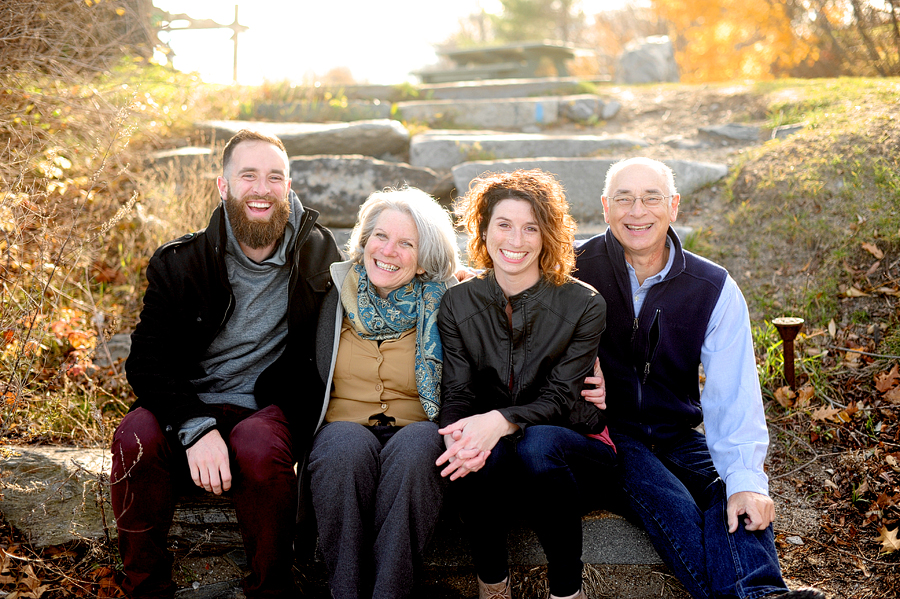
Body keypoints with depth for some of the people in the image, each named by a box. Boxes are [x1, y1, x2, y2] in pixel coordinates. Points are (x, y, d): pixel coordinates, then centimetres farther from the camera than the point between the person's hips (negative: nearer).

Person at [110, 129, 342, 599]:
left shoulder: (317, 253, 4)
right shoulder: (179, 263, -1)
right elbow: (147, 362, -7)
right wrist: (196, 428, -25)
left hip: (269, 406, -1)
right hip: (185, 405, 1)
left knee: (259, 446, -35)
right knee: (136, 437, -30)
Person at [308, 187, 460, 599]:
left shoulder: (444, 306, 2)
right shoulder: (333, 294, 7)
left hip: (417, 430, -1)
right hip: (344, 424, 1)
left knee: (413, 449, -34)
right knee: (348, 447, -33)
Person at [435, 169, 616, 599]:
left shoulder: (584, 305, -6)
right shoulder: (457, 304, 2)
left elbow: (558, 400, -12)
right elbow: (456, 394, -4)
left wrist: (501, 420, -33)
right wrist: (458, 435, -30)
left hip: (575, 448, -1)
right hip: (495, 450, 1)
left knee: (538, 445, -36)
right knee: (472, 458, -34)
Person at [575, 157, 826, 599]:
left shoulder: (715, 289, -1)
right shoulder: (577, 269, -4)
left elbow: (733, 396, -11)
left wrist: (746, 479, -26)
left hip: (677, 436, 3)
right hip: (606, 431, -3)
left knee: (736, 497, -29)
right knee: (671, 505, -32)